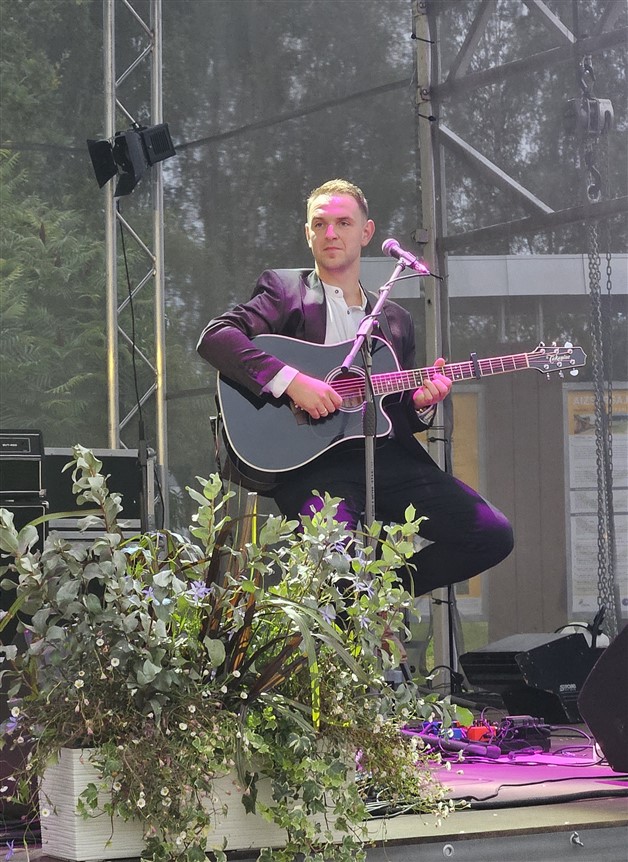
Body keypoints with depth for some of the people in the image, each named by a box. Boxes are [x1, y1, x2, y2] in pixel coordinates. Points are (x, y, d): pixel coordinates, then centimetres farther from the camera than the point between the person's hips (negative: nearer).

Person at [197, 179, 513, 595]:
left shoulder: (396, 319, 22)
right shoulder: (284, 289, 8)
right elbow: (214, 337, -9)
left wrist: (421, 403, 1)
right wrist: (291, 380, -19)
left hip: (388, 455, 5)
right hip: (312, 460, -5)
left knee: (493, 534, -10)